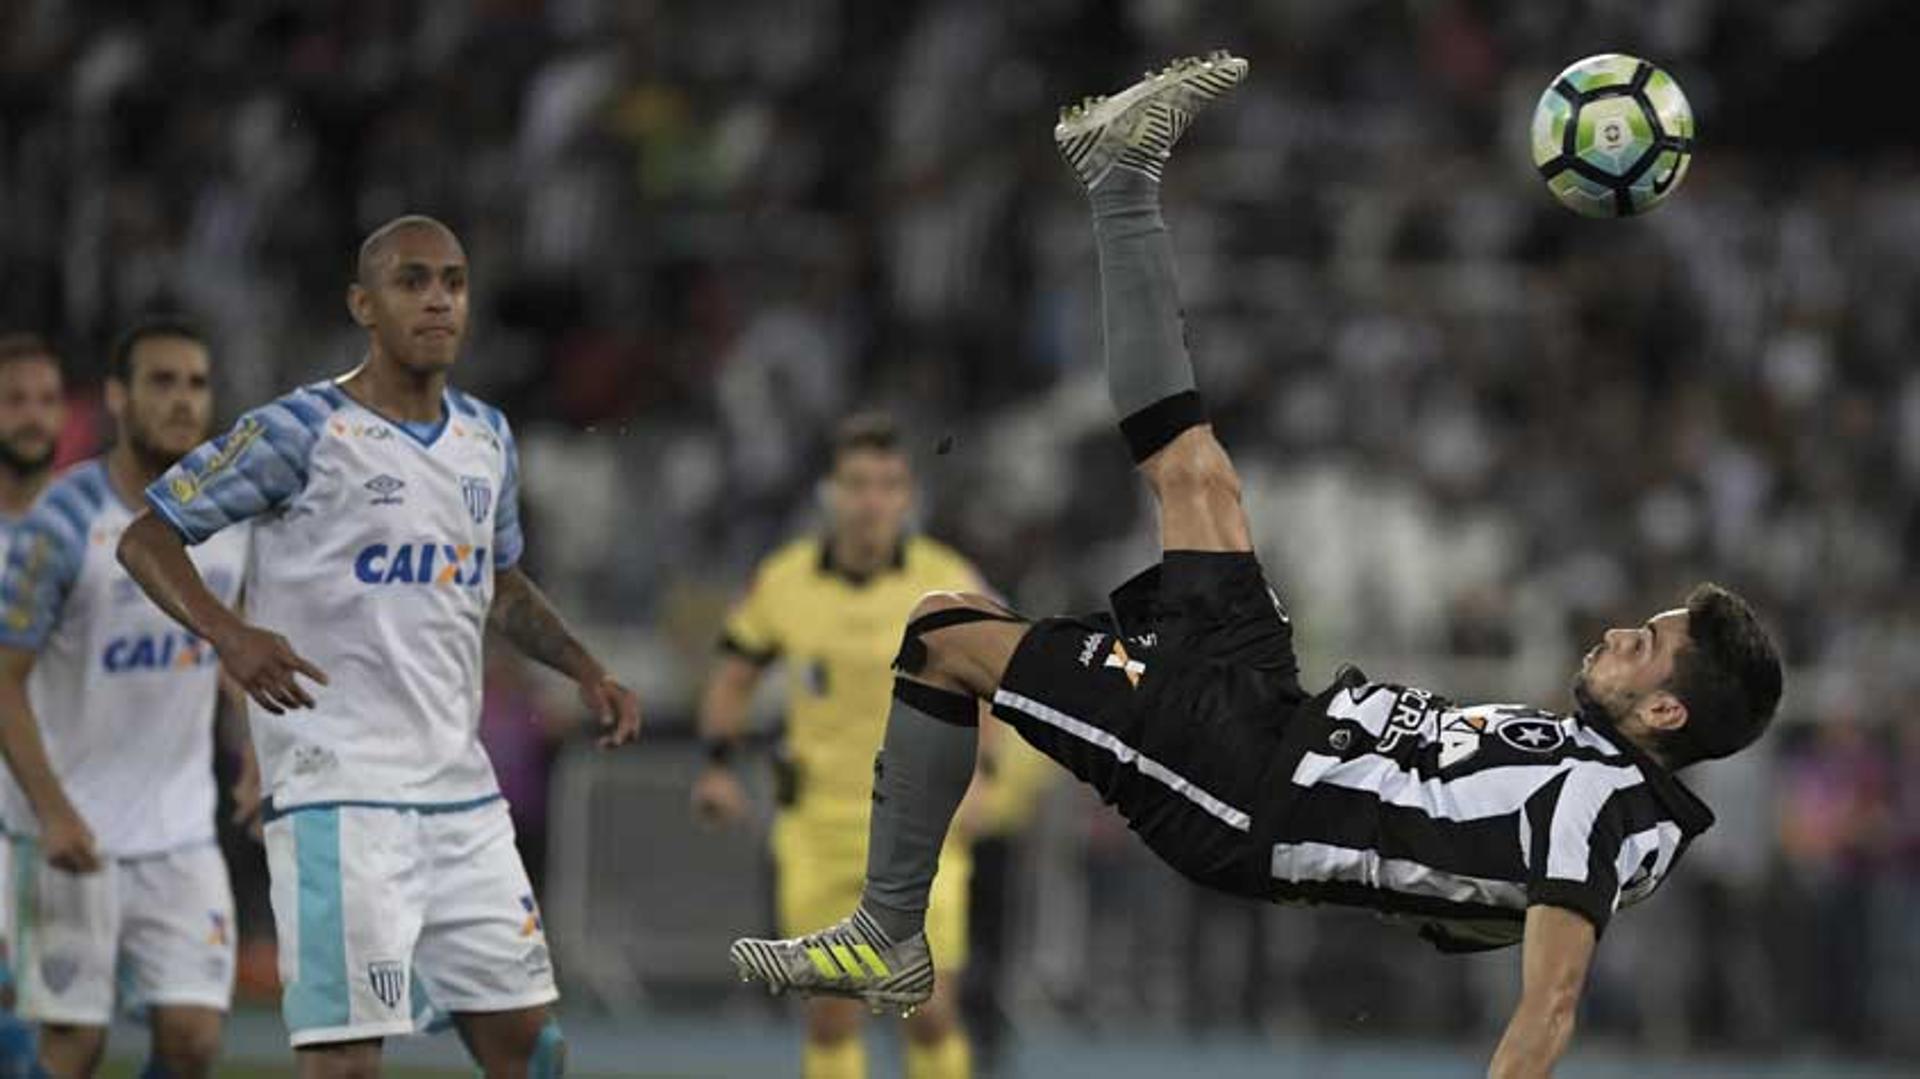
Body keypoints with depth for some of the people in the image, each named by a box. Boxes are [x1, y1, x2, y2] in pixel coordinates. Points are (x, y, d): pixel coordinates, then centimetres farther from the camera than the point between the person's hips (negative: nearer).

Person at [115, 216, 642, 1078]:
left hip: (460, 788, 7)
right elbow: (147, 537, -6)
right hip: (336, 789, -7)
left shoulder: (485, 440, 13)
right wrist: (227, 633, -23)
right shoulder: (302, 432, -7)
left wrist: (586, 672, 15)